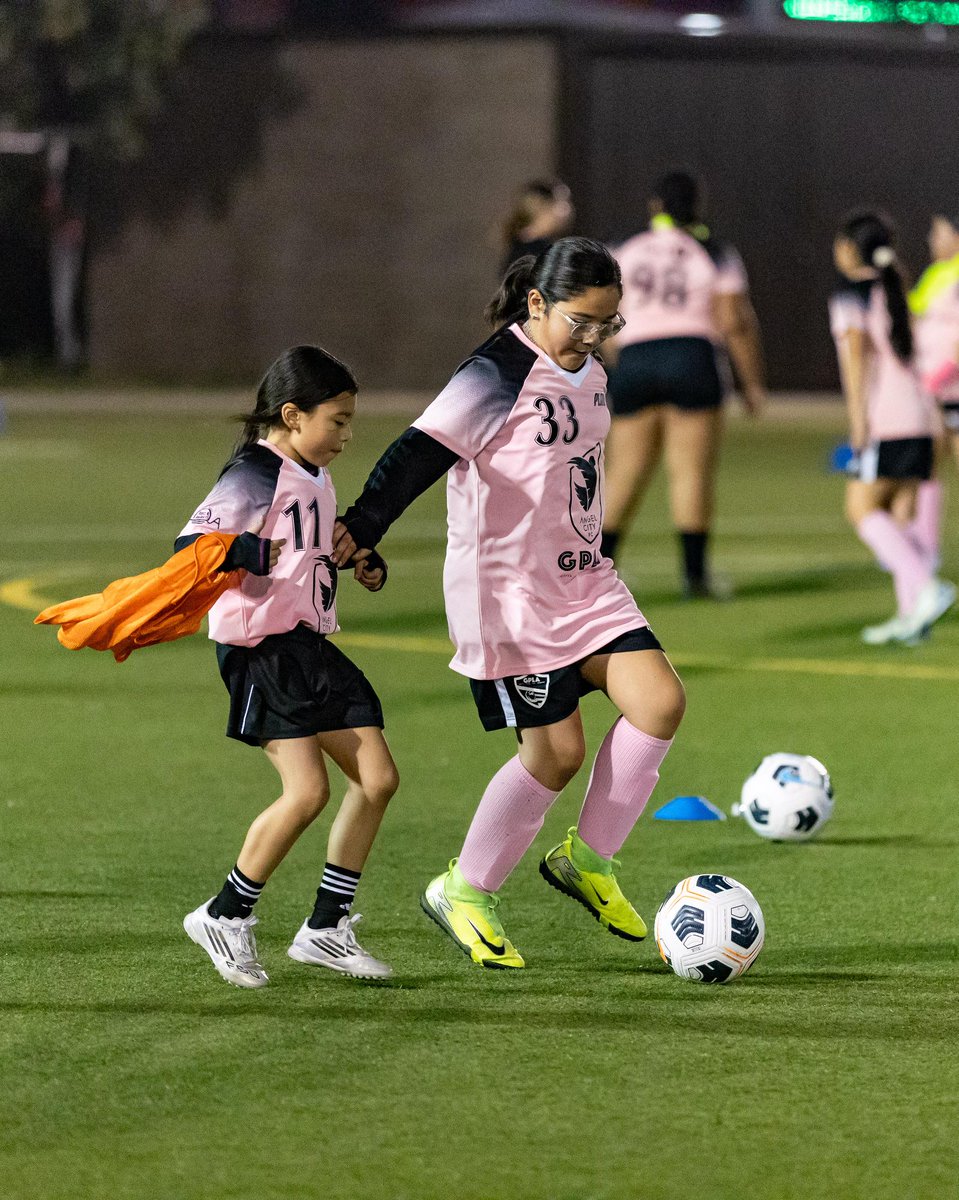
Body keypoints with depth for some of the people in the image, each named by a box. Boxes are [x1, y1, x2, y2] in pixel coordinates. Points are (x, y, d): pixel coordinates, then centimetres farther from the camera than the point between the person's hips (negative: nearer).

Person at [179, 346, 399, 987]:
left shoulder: (316, 478, 16)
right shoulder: (255, 476, -12)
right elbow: (193, 543, -22)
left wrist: (363, 562, 14)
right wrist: (253, 553, -39)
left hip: (313, 645, 9)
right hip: (262, 646, -9)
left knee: (379, 777, 4)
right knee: (308, 790, -17)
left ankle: (326, 927, 14)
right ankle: (226, 916, 1)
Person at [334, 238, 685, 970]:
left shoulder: (589, 375, 11)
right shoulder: (496, 377, -15)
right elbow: (420, 453, -24)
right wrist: (362, 528, -34)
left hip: (584, 582, 8)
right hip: (507, 593, -8)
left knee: (660, 700, -9)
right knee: (557, 750, -6)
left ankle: (588, 859, 7)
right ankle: (465, 893, 12)